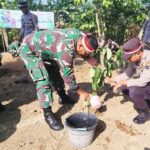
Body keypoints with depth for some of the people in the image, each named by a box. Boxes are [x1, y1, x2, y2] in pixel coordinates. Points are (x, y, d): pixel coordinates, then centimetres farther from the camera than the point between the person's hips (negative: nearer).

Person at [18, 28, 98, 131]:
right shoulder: (66, 51, -38)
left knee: (55, 73, 17)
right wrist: (81, 93, -17)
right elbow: (68, 75, -28)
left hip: (43, 49, 9)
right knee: (43, 81, -19)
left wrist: (89, 59, -9)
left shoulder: (80, 36, -14)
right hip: (29, 50, -9)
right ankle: (48, 114, -7)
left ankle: (63, 97, 37)